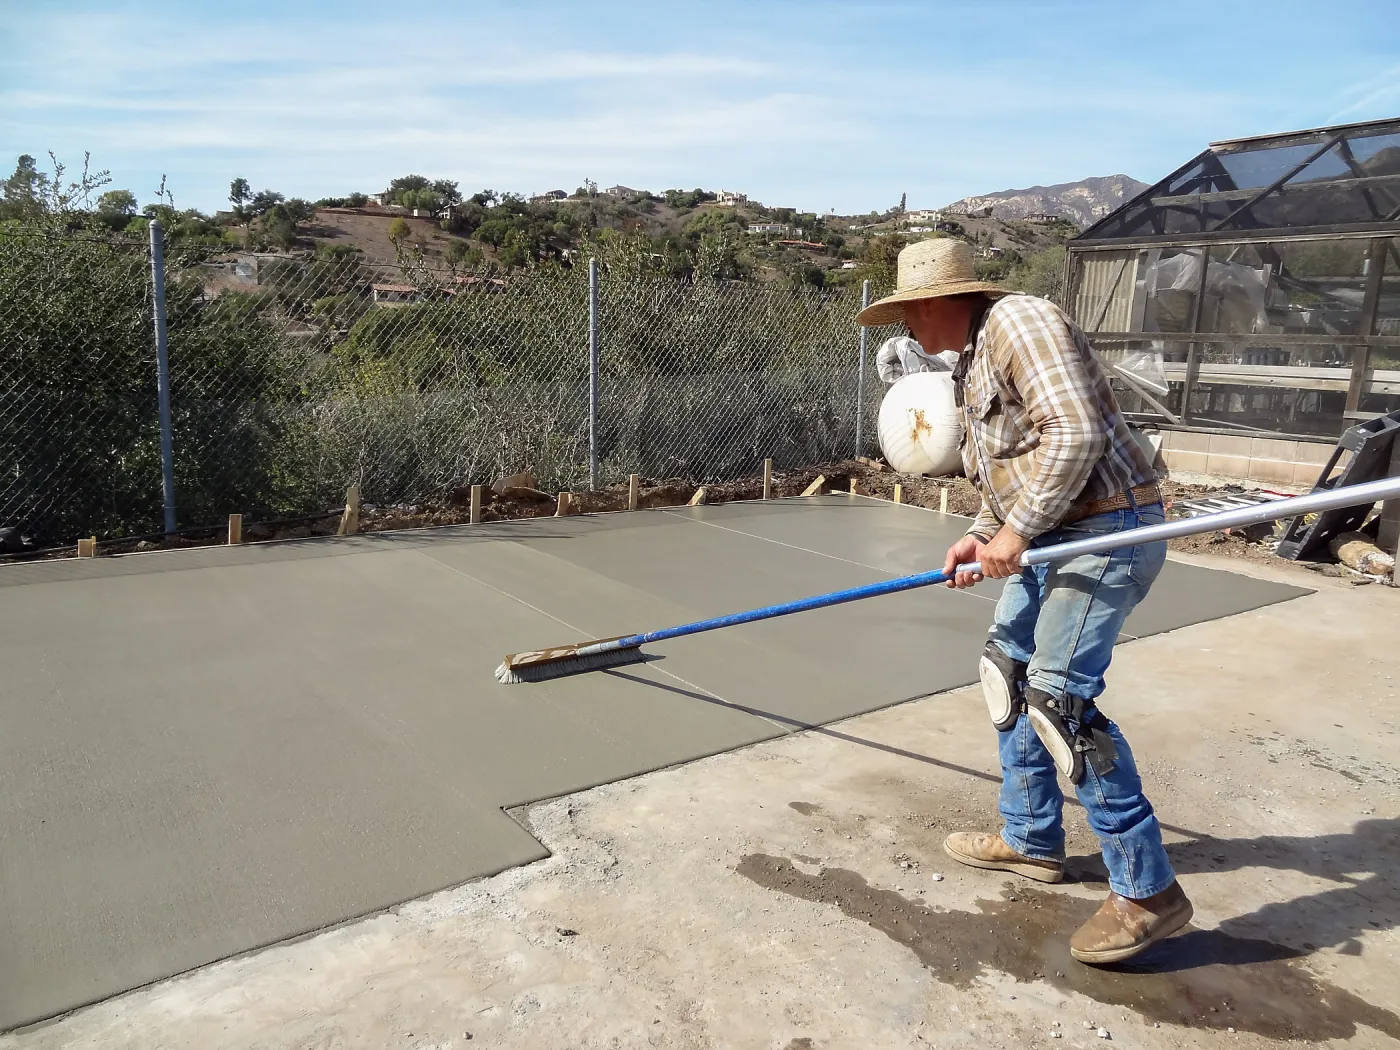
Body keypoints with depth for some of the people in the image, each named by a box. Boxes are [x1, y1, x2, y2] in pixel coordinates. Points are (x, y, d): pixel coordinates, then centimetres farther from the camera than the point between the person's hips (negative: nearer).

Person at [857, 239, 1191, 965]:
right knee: (1009, 668, 15)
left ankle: (1148, 891, -3)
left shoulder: (1020, 322, -14)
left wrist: (1016, 529, -22)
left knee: (1058, 698, -15)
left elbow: (1075, 432, -26)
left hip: (1104, 530, -11)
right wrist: (984, 535, 5)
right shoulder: (971, 363, 17)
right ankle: (1030, 839, 29)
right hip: (1050, 534, 11)